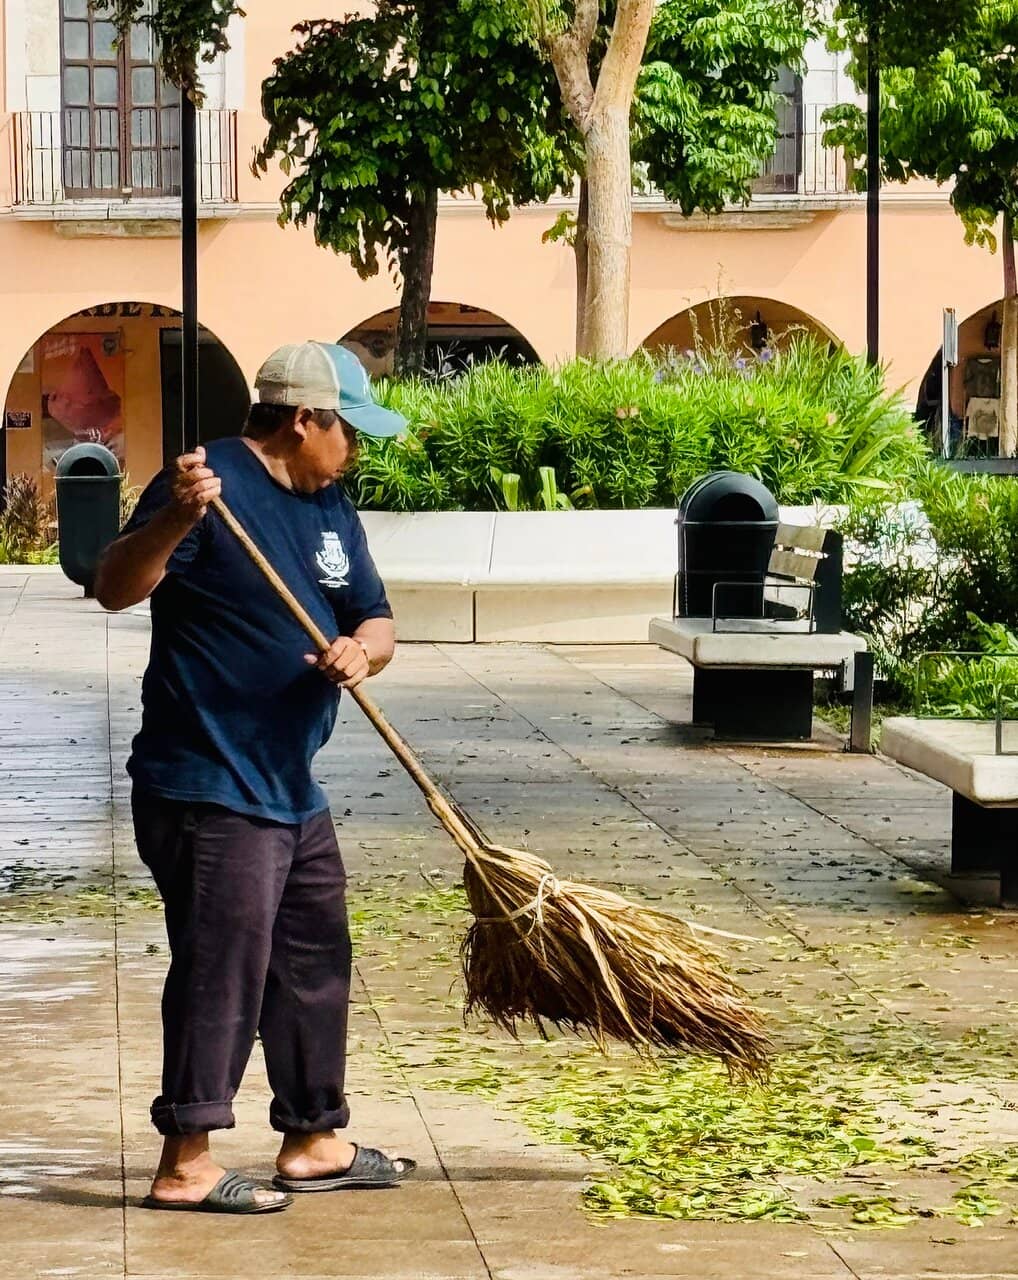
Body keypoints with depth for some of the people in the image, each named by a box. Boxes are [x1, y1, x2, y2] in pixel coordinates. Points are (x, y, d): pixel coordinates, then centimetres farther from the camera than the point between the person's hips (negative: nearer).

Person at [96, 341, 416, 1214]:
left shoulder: (330, 507, 13)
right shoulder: (213, 485, -13)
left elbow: (375, 618, 14)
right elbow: (116, 588, -21)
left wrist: (362, 650, -10)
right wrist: (174, 521, -39)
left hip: (291, 788, 10)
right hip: (207, 789, -9)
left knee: (314, 961, 16)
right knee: (221, 967, -9)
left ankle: (315, 1143, 27)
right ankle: (187, 1165, -2)